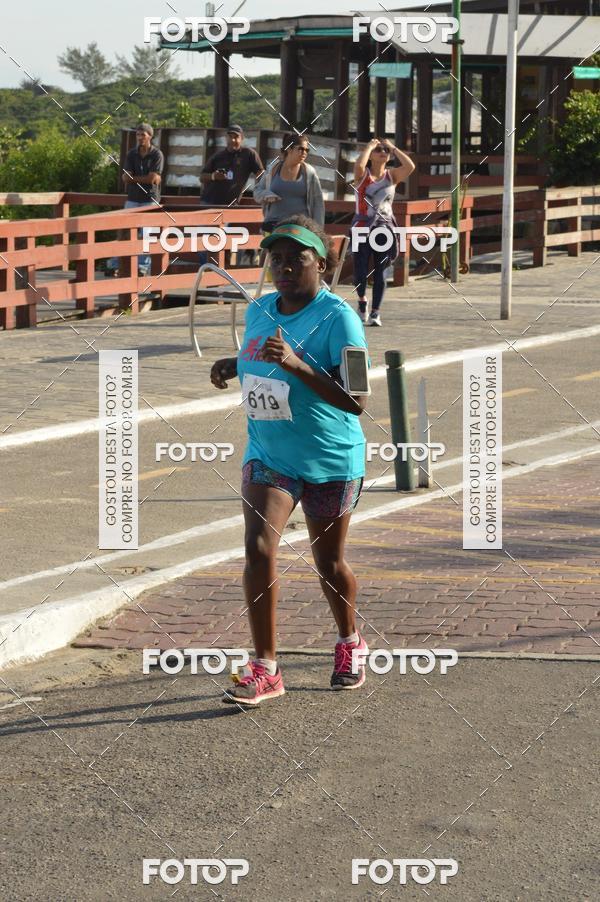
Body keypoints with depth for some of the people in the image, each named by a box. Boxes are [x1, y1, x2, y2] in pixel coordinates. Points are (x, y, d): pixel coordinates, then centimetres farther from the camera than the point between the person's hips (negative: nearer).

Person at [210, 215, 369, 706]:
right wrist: (235, 365, 1)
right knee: (259, 547, -15)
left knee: (329, 561, 12)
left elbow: (355, 401, -24)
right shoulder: (259, 311, 2)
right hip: (268, 455, 4)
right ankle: (265, 669, -10)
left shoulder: (338, 318, -18)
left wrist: (295, 364, -34)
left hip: (331, 461, -4)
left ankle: (350, 644, 40)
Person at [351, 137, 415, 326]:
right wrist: (370, 146, -10)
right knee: (361, 270, -3)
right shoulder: (362, 175, 0)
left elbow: (410, 166, -12)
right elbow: (359, 165, -24)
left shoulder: (392, 175, 7)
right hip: (362, 227, -2)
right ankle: (362, 301, 25)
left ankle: (375, 312, 5)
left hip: (384, 229, 2)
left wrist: (393, 148, -4)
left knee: (380, 272, -1)